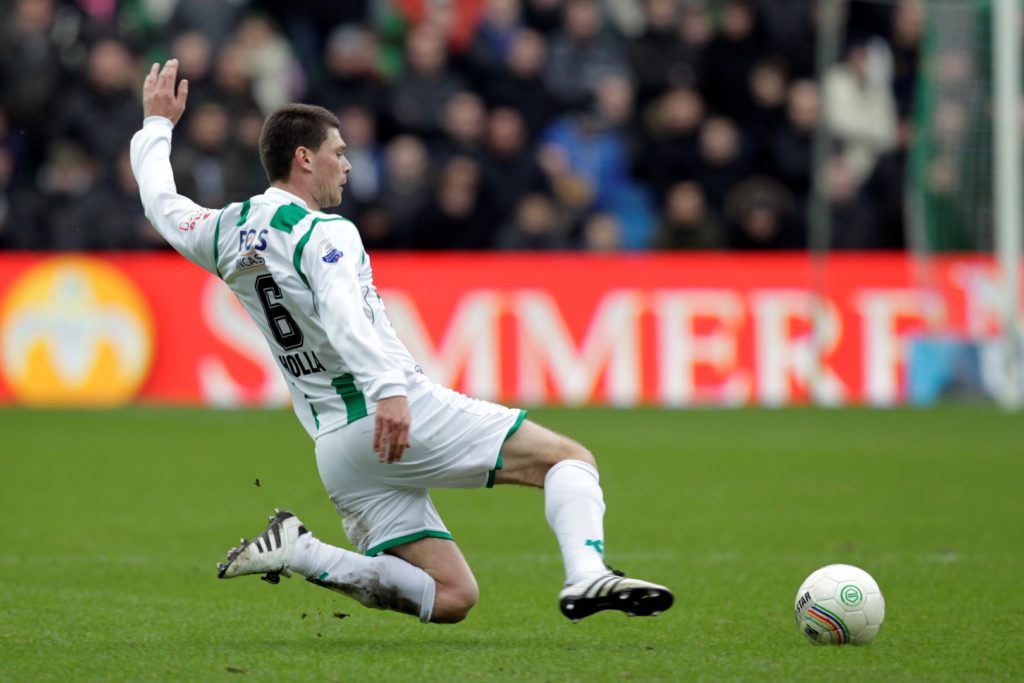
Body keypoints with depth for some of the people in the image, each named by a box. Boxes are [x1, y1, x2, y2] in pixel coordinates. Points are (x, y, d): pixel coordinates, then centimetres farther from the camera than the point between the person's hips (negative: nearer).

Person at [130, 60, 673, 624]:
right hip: (405, 415, -8)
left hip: (335, 449, 8)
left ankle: (298, 553, -8)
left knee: (450, 598, 6)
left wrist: (157, 125, 49)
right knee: (570, 459, -5)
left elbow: (162, 206, 34)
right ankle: (586, 574, -32)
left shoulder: (226, 233, 14)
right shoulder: (324, 233, -7)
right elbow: (342, 316, -26)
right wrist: (388, 389, -40)